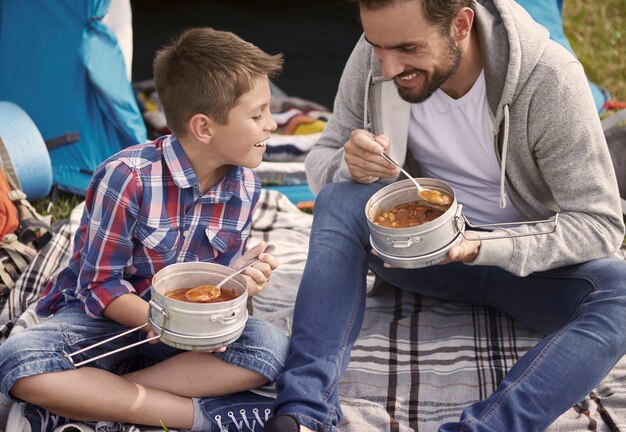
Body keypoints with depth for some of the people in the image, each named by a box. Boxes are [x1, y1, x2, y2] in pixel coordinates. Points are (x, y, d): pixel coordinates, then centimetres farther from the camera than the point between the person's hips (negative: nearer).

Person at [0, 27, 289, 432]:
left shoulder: (245, 186, -5)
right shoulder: (126, 177, -21)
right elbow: (100, 285, -15)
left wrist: (239, 278, -21)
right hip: (105, 314, -4)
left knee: (272, 345, -27)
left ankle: (86, 399, -25)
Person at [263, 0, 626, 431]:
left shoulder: (550, 80, -24)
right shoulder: (375, 55, -14)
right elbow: (321, 159, -2)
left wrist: (480, 246, -36)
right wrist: (350, 166, -28)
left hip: (527, 256, -2)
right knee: (340, 198, -27)